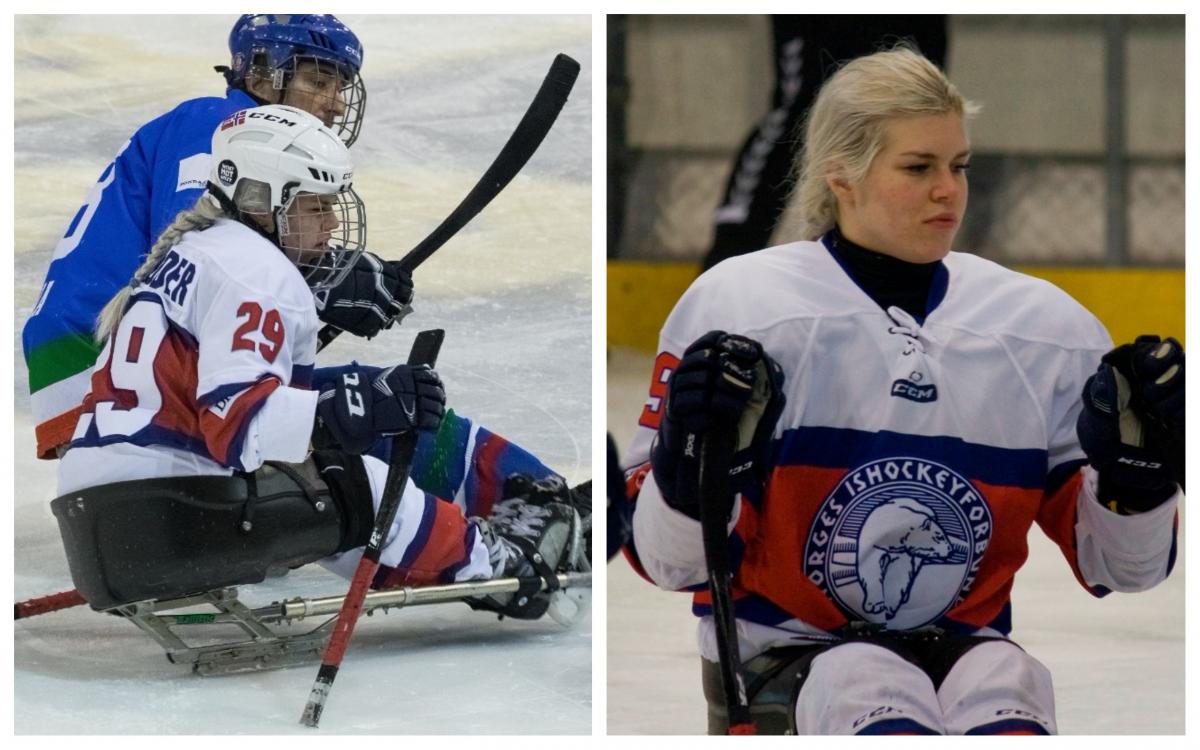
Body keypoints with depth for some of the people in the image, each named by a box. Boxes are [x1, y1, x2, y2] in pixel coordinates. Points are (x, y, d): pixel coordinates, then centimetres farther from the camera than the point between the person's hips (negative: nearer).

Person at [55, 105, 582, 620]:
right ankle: (483, 561, 14)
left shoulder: (191, 251, 21)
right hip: (163, 518, -10)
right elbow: (235, 420, -23)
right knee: (357, 488, -2)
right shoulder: (254, 270, -10)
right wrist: (356, 409, -30)